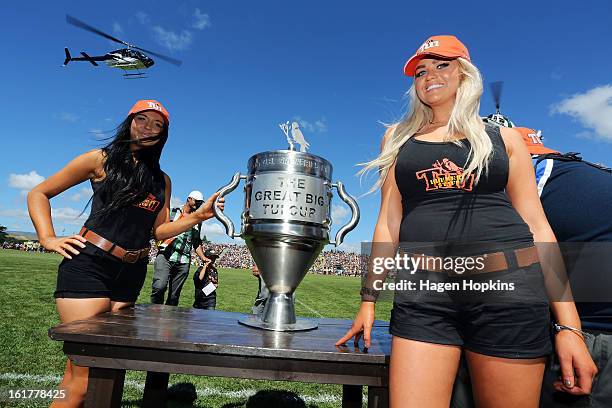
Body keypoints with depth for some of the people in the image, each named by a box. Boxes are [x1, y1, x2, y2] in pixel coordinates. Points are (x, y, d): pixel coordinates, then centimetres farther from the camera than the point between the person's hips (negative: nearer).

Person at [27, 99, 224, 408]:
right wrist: (48, 238, -4)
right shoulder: (101, 159, 4)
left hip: (131, 276, 4)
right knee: (85, 380, -6)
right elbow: (39, 194, 9)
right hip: (89, 266, -4)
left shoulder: (162, 180, 14)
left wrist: (198, 215, 1)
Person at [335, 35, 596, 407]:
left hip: (507, 285, 1)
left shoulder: (504, 138, 13)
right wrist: (370, 298, 5)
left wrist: (568, 324, 1)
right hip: (424, 291, 0)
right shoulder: (399, 138, 15)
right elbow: (389, 221, 10)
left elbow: (537, 225, 8)